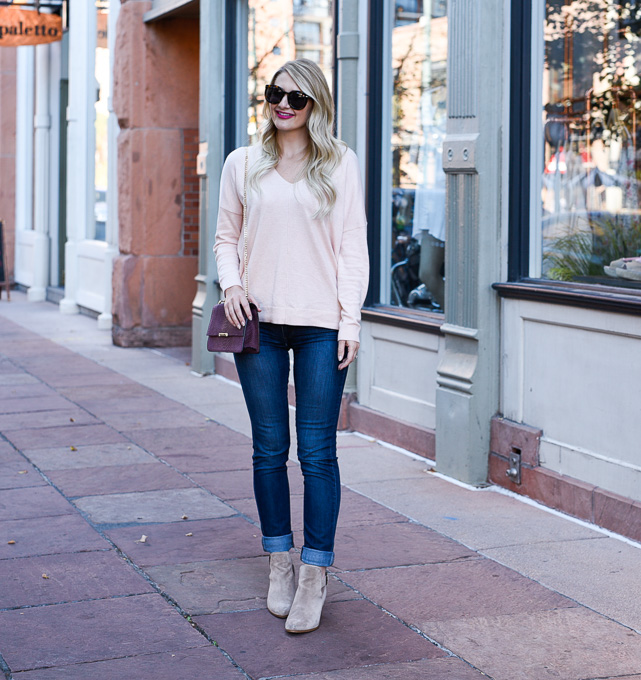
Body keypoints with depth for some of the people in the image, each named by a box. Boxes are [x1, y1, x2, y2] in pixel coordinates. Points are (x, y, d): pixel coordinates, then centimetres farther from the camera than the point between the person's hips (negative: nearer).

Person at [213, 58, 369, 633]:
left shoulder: (340, 164, 5)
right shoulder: (243, 165, 10)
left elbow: (353, 245, 2)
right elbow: (226, 236, 15)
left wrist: (350, 319, -4)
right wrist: (230, 284, -4)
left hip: (321, 324, -2)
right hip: (260, 322, 2)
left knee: (317, 452, -3)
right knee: (269, 449, 7)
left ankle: (314, 575, 4)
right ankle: (280, 564, 20)